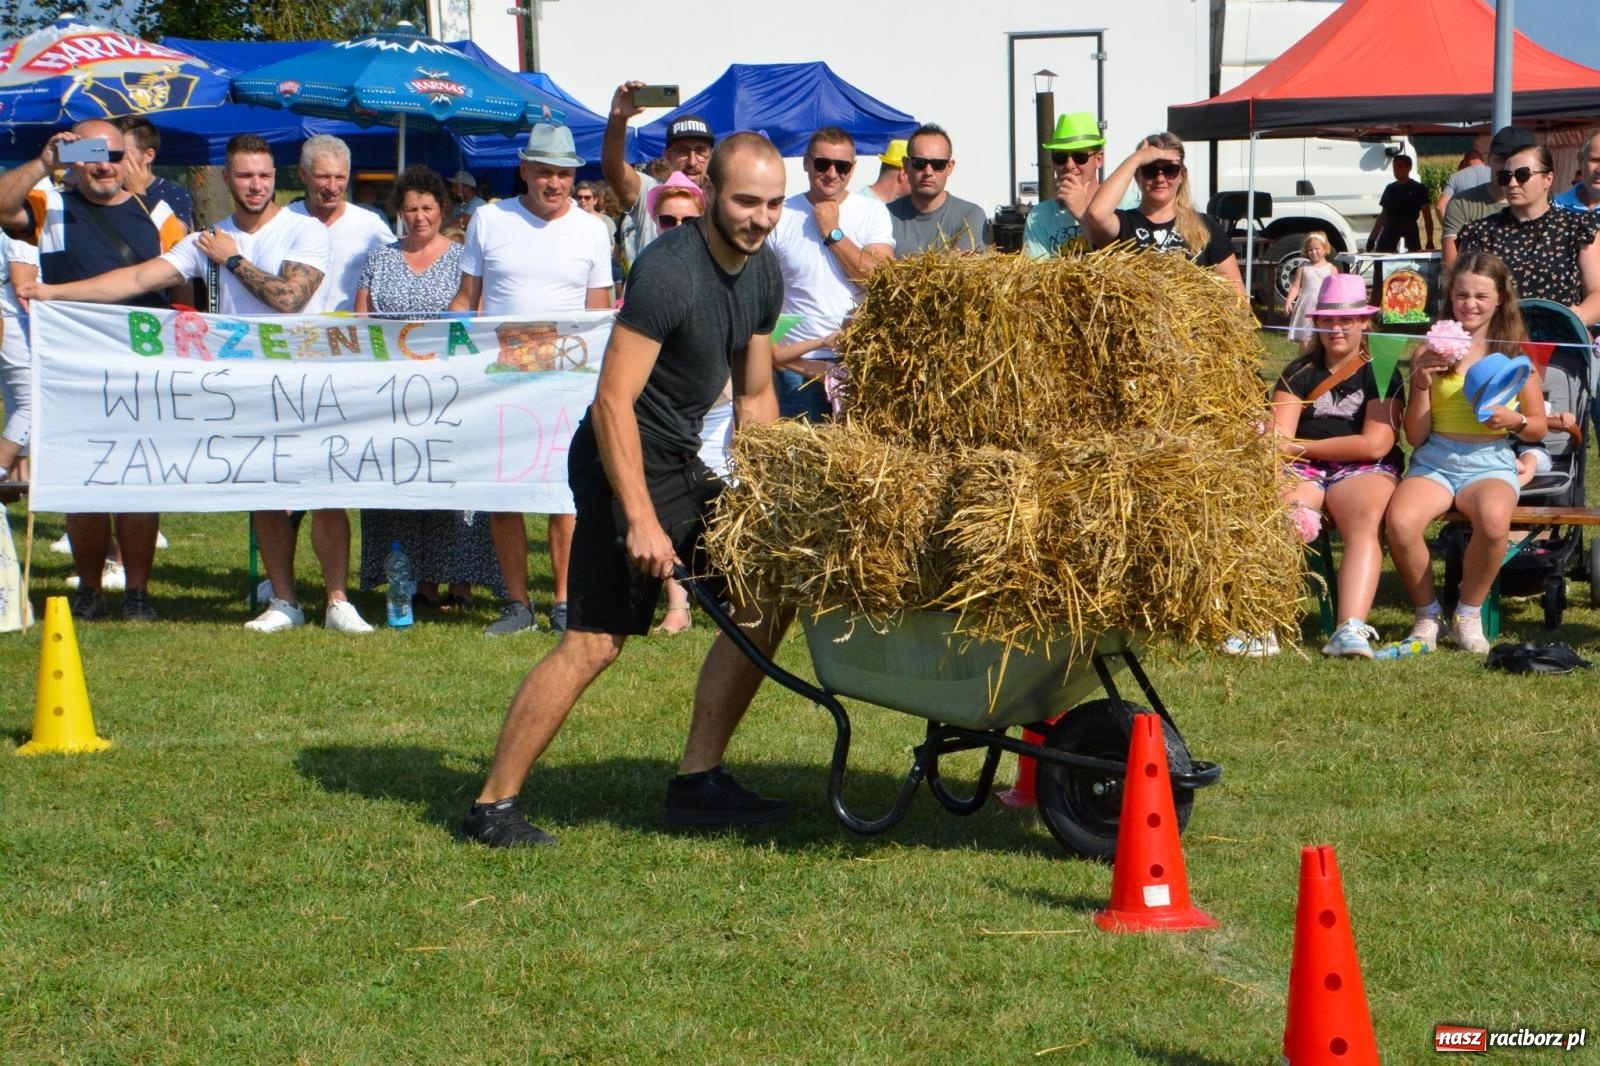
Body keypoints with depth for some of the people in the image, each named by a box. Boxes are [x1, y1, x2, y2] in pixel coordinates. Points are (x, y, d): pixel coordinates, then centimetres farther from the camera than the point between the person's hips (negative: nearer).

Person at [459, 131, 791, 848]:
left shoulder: (763, 272, 6)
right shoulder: (669, 272, -22)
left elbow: (754, 396, 17)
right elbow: (613, 401, -25)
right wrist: (640, 521, -28)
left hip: (682, 464, 9)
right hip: (624, 465, -9)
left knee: (770, 597, 7)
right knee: (596, 640, -14)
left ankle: (697, 781, 13)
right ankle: (492, 806, -7)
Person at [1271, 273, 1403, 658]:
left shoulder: (1381, 374, 11)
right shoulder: (1298, 374, 17)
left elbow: (1374, 444, -1)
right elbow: (1278, 438, 4)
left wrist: (1300, 446, 2)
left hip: (1362, 469, -1)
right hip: (1301, 470, 1)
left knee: (1367, 518, -37)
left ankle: (1351, 629, -53)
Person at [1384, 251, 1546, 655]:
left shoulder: (1516, 353, 6)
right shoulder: (1431, 352, 6)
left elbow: (1539, 428, 11)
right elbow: (1416, 437, 4)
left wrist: (1514, 420, -11)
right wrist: (1422, 384, -11)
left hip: (1491, 463, -1)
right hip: (1434, 461, 1)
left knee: (1493, 517, -38)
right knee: (1400, 522, -33)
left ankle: (1468, 614, -12)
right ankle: (1427, 616, -7)